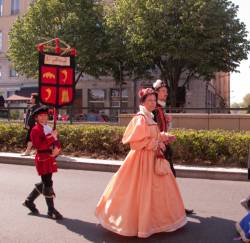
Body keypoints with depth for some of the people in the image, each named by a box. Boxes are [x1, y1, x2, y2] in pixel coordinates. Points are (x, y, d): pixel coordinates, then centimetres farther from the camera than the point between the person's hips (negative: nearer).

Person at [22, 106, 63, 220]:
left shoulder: (49, 128, 12)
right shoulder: (35, 130, -12)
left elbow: (55, 142, 16)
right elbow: (39, 146, -23)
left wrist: (57, 148, -7)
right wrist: (52, 137, -23)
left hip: (50, 159, 8)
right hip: (42, 159, -8)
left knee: (45, 182, 17)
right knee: (48, 184, -3)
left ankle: (29, 201, 34)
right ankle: (51, 210, 8)